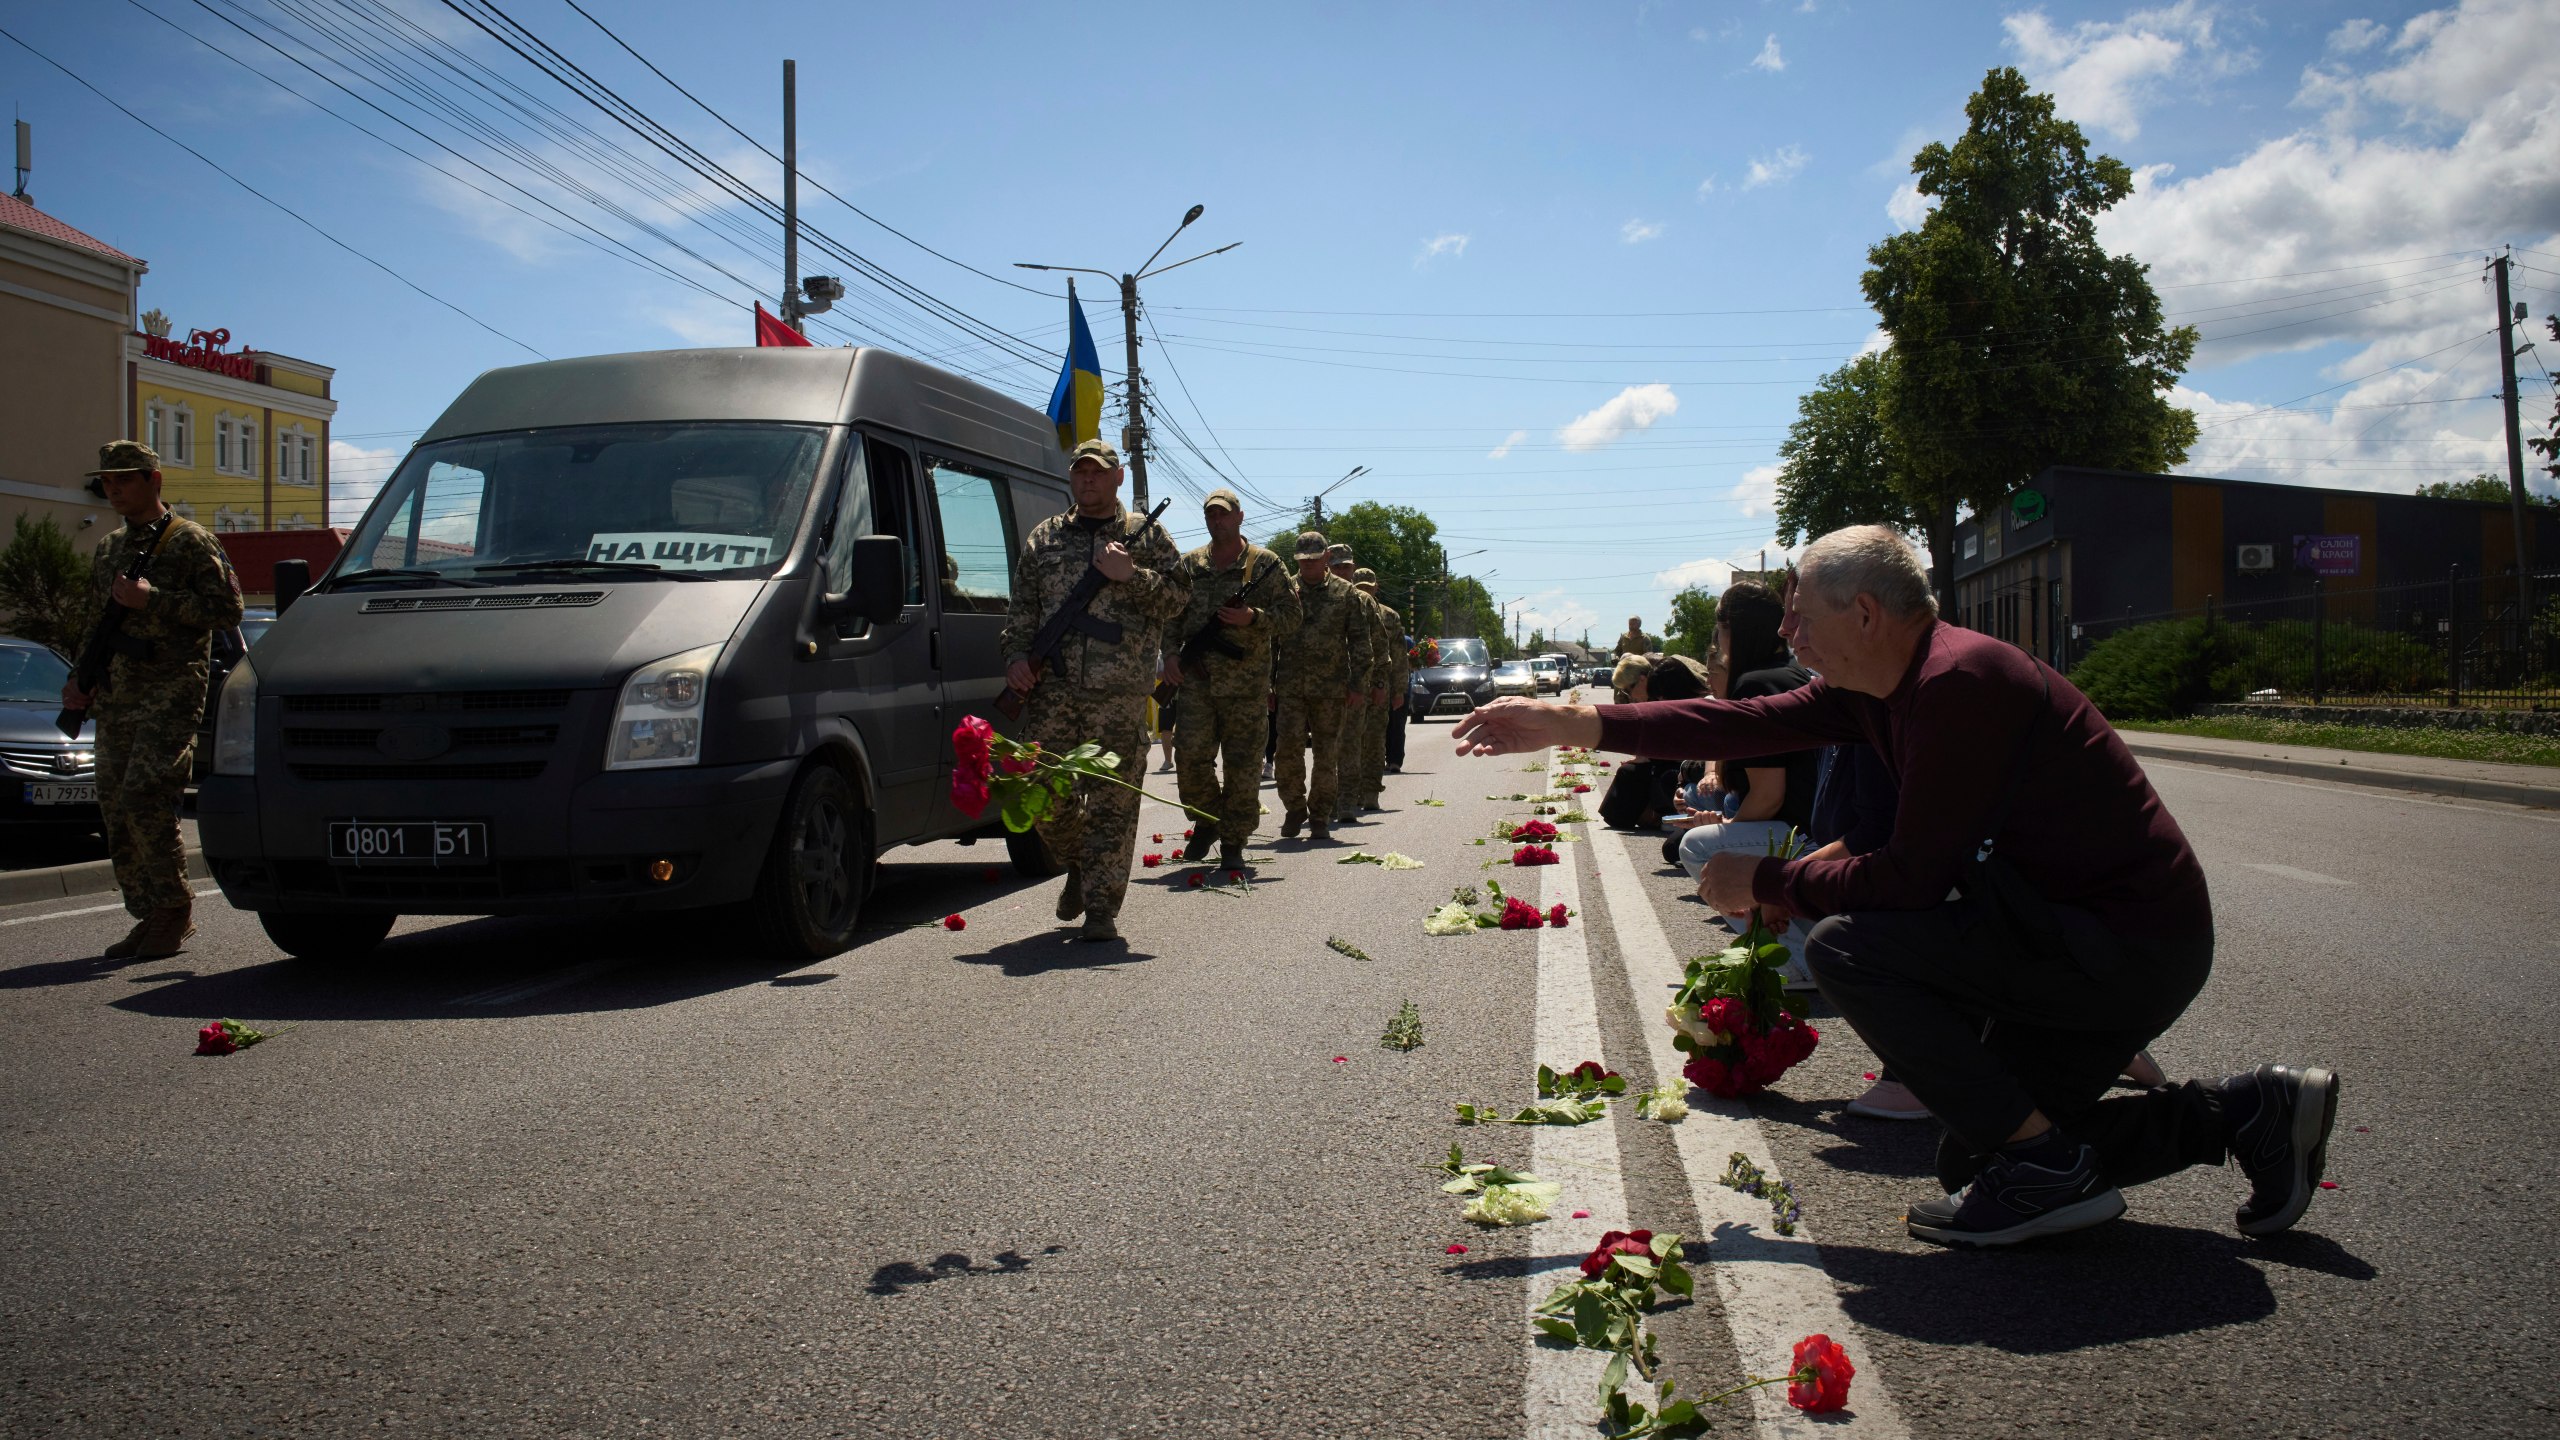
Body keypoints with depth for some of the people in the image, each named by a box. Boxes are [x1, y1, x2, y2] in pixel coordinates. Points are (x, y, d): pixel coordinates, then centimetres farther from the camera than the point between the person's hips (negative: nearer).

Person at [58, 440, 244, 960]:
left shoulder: (191, 541, -1)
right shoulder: (108, 549, 21)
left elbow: (227, 609, -11)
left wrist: (152, 600, -16)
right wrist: (77, 679, 14)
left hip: (171, 694, -7)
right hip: (114, 699, 7)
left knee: (143, 800, -17)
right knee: (115, 810, 4)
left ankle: (175, 908, -4)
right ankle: (149, 917, 12)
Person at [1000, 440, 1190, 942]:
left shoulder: (1147, 535, 11)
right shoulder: (1044, 537, 17)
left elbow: (1178, 596, 5)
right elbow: (1022, 607, 17)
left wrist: (1131, 575, -9)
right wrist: (1016, 655, 3)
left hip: (1121, 693, -2)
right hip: (1052, 689, 3)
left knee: (1114, 801, -4)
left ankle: (1102, 906, 3)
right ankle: (1079, 864, 30)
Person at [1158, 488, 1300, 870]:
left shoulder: (1265, 564, 4)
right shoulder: (1189, 565, 12)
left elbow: (1290, 618, 1)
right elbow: (1171, 614, 16)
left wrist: (1253, 617, -16)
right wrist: (1171, 653, 0)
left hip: (1247, 682, -2)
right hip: (1196, 678, 2)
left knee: (1242, 764, 0)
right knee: (1192, 755, -5)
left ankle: (1232, 843, 9)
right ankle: (1207, 820, 20)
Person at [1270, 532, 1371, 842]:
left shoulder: (1345, 593, 6)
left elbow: (1360, 642, 5)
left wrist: (1358, 686, -3)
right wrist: (1267, 684, 6)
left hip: (1332, 689, 0)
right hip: (1290, 686, 1)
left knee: (1327, 754, 3)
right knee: (1288, 748, -8)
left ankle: (1320, 817, 14)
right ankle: (1294, 808, 12)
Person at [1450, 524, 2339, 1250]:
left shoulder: (1959, 682, -25)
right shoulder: (1880, 685, 5)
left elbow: (1913, 881, -25)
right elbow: (1745, 725, 6)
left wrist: (1766, 881, -11)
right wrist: (1570, 725, 5)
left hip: (2131, 947, -10)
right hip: (2081, 936, 10)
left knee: (1848, 948, -21)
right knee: (1974, 1158, 16)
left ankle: (2047, 1166, -11)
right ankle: (2250, 1114, 20)